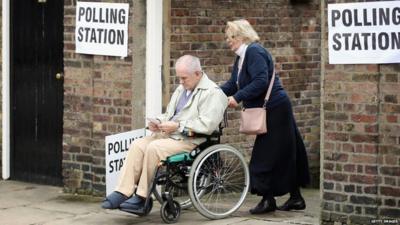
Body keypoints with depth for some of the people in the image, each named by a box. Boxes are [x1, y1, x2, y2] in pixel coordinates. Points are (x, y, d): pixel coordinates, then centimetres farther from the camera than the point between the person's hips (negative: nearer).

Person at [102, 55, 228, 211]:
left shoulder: (213, 93, -8)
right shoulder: (181, 89, 20)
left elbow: (207, 125, -19)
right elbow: (168, 114, 28)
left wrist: (177, 126, -20)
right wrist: (158, 122, 5)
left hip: (191, 141, -8)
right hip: (169, 134, 8)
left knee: (154, 147, -29)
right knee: (137, 145, -15)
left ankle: (142, 197, -20)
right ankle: (123, 192, -21)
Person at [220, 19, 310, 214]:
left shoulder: (254, 52, -16)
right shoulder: (241, 57, 14)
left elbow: (261, 81, -26)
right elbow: (233, 84, 13)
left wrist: (238, 97, -26)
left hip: (274, 110, -10)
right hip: (271, 111, 10)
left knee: (266, 155, -5)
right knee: (285, 154, 13)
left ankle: (268, 199, 1)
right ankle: (296, 198, 18)